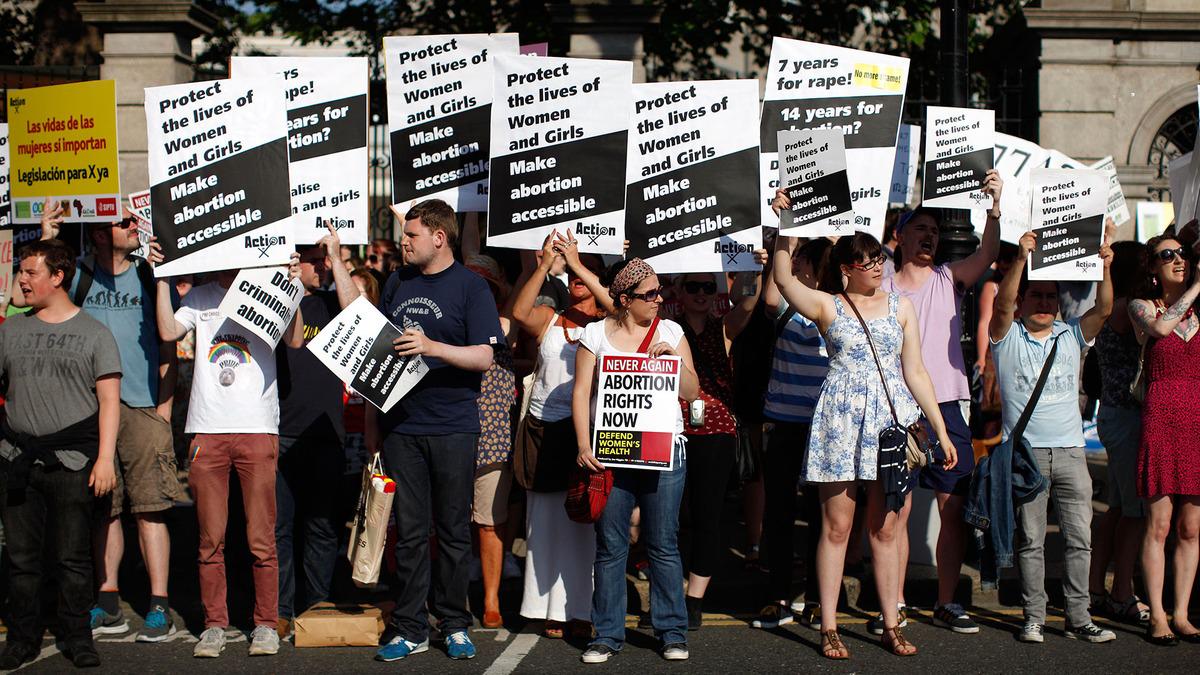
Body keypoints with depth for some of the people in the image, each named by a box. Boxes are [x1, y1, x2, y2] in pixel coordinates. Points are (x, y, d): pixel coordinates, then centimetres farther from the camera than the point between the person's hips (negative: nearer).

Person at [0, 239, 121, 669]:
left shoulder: (94, 333, 4)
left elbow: (109, 399, 0)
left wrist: (105, 457, -8)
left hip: (73, 460, -3)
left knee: (73, 556, 1)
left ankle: (77, 637, 11)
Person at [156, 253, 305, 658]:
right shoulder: (199, 298, 14)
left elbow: (295, 340, -6)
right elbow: (168, 331, 0)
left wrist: (292, 285, -12)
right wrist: (162, 277, 0)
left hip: (258, 428, -2)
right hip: (207, 429, 2)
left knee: (261, 538, 0)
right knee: (211, 538, 6)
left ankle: (266, 624, 11)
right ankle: (214, 625, 15)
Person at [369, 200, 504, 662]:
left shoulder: (471, 287, -2)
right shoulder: (397, 284, 13)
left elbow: (483, 358, -10)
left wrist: (431, 347, -24)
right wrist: (371, 418, 14)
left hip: (453, 428, -4)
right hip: (400, 426, 4)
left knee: (453, 530, 5)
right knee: (409, 531, 5)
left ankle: (454, 624, 16)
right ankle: (409, 629, 12)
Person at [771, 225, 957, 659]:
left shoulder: (900, 307, 12)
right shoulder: (827, 306, 5)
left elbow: (915, 372, 11)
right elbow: (784, 280, -12)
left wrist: (941, 431, 9)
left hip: (891, 419, 2)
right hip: (840, 419, -2)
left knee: (885, 528, 6)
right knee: (836, 526, 0)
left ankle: (891, 625, 13)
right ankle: (829, 628, 6)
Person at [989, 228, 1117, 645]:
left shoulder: (1071, 335, 12)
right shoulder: (1007, 336, 3)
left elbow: (1104, 310, -2)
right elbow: (1002, 303, -15)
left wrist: (1103, 268, -18)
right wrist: (1021, 259, -28)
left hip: (1070, 450, 3)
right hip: (1025, 451, -3)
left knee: (1079, 538, 2)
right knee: (1030, 540, 2)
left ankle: (1078, 618, 8)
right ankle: (1034, 618, 8)